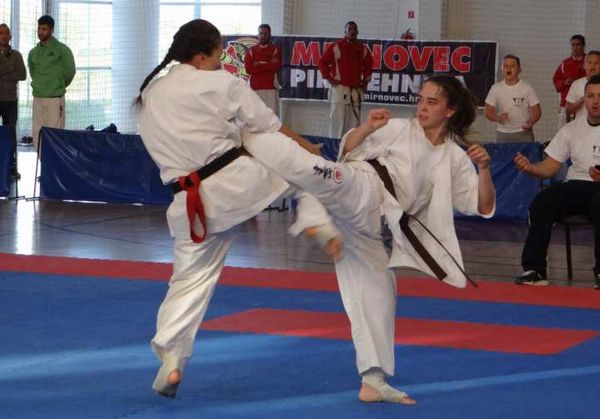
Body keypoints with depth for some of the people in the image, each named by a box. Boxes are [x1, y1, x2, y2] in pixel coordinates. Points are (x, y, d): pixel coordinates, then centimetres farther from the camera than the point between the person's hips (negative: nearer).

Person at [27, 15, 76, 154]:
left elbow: (70, 71, -2)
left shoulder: (61, 49, -6)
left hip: (55, 98, -6)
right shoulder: (34, 52, 10)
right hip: (37, 97, 6)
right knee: (37, 136, 6)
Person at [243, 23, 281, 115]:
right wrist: (268, 65, -5)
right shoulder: (251, 51, 11)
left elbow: (276, 66, -8)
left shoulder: (275, 50, 8)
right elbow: (248, 68, -4)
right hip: (255, 87, 1)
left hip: (271, 87, -1)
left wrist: (259, 65, -4)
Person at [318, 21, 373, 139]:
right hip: (339, 88, -5)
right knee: (337, 120, -7)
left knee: (354, 121, 6)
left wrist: (365, 80, 16)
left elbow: (368, 65, 26)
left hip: (356, 89, 5)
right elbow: (322, 62, 1)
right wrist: (329, 78, -3)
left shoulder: (363, 49, 10)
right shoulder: (336, 47, -4)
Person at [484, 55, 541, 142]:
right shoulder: (496, 89, 1)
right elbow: (488, 111, 4)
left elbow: (536, 111, -1)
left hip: (524, 133, -1)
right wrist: (498, 118, -19)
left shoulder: (527, 88, -3)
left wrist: (531, 122, -22)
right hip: (502, 134, 2)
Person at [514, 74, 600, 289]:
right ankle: (534, 270, -21)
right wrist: (529, 167, -11)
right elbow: (548, 168, 12)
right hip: (577, 186, 4)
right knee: (541, 203, -25)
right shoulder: (571, 130, 14)